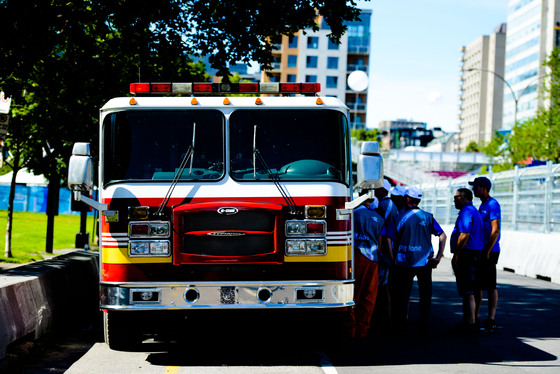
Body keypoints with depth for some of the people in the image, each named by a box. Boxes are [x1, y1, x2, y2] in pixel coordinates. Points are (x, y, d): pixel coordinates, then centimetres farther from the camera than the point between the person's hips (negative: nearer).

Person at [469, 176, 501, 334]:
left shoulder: (493, 204, -12)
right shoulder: (482, 205, 17)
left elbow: (495, 230, -19)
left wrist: (487, 251, -21)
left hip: (489, 252, -10)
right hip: (480, 251, 10)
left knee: (490, 286, -6)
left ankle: (491, 321, -2)